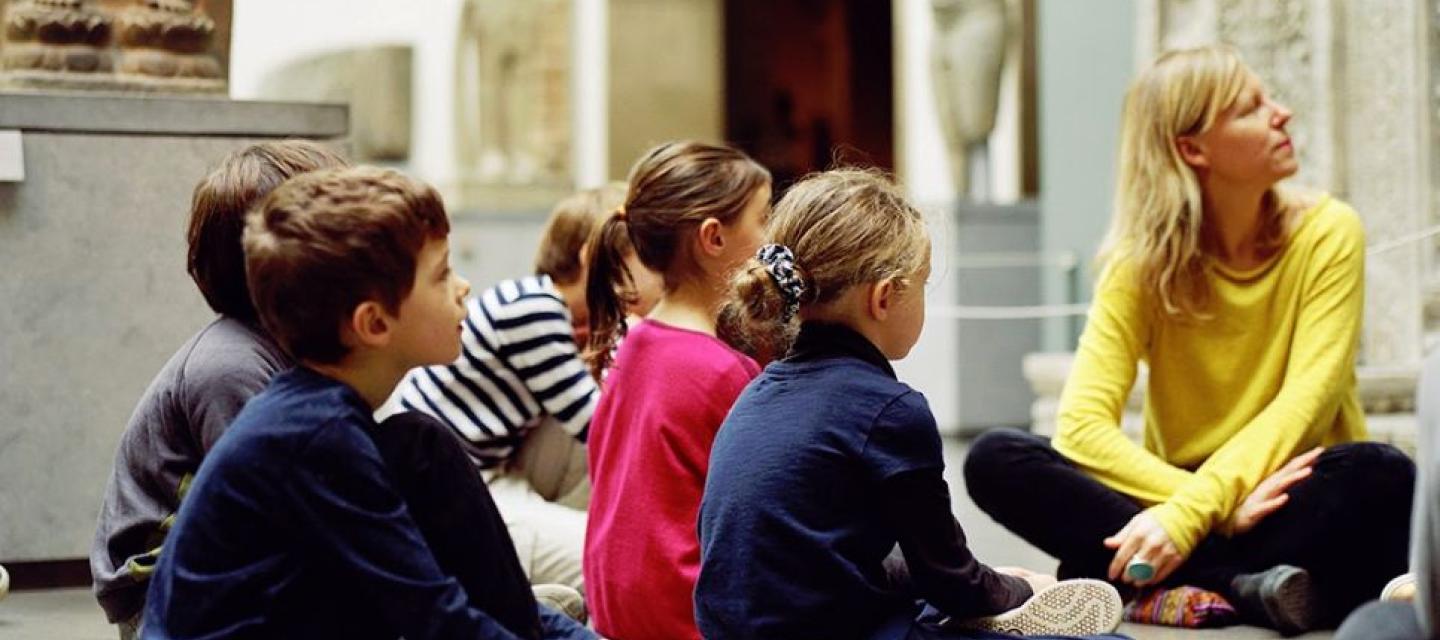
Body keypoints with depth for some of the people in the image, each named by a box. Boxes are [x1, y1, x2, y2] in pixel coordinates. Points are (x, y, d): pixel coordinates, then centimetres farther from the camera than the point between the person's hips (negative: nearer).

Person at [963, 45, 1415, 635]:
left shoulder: (1327, 233, -7)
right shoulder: (1143, 259, -5)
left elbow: (1305, 402, -17)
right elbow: (1081, 424, -16)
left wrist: (1189, 515, -31)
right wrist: (1220, 508, -30)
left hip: (1296, 507, -1)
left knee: (1382, 475, -34)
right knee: (996, 461, -22)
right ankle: (1245, 587, -29)